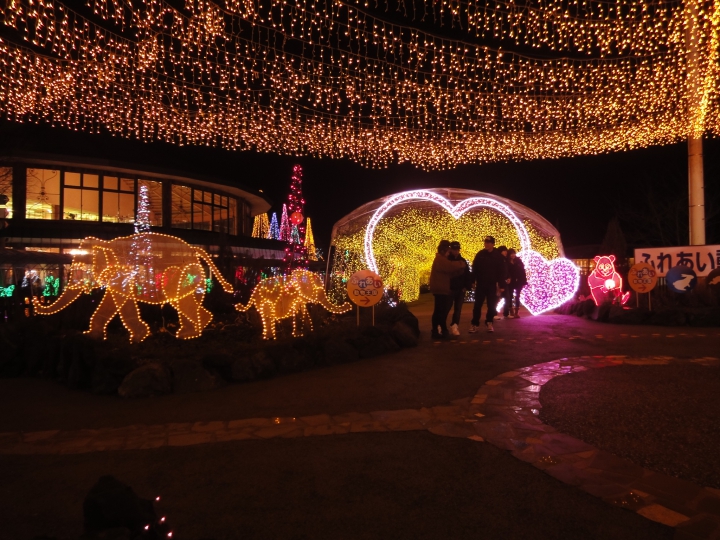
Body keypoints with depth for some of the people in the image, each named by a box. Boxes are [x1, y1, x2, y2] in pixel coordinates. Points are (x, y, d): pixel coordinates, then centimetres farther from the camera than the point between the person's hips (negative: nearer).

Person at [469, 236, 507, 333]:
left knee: (492, 305, 6)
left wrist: (501, 285, -6)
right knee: (477, 305, 2)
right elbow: (474, 268, 1)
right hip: (480, 284, 0)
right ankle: (474, 324, 7)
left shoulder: (498, 256, -3)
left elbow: (501, 271, -2)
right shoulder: (480, 254, 0)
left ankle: (489, 322, 22)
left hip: (492, 284, 0)